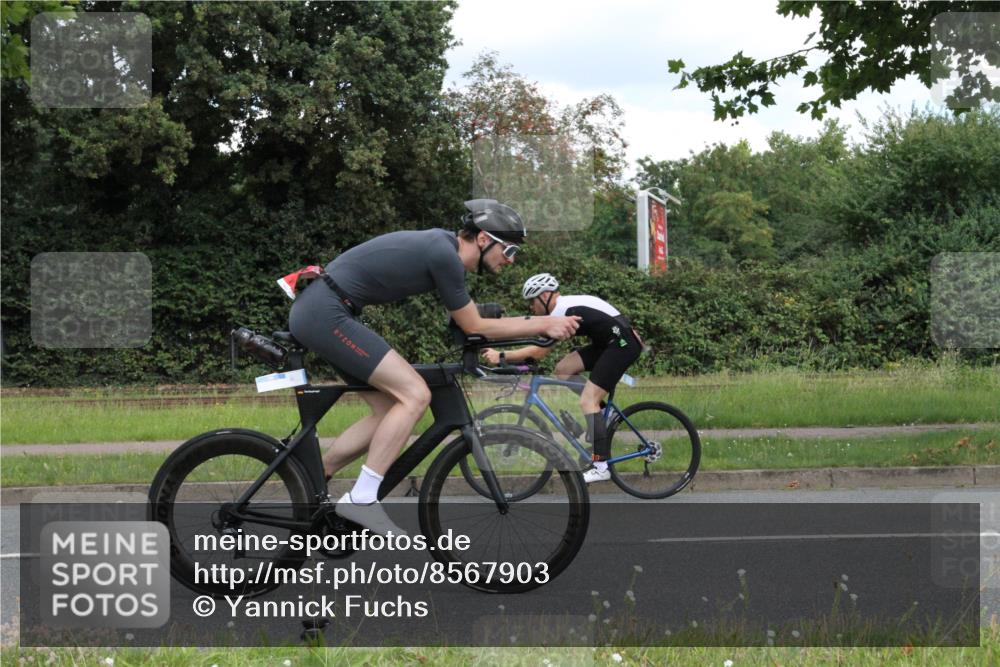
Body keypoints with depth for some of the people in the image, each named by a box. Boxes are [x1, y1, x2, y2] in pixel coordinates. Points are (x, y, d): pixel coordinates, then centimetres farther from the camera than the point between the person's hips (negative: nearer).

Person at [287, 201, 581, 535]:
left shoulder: (444, 245, 13)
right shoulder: (445, 255, -16)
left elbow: (468, 324, 22)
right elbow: (475, 328, -6)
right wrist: (544, 324, -3)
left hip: (315, 312, 11)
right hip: (325, 313, -11)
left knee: (389, 410, 11)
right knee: (415, 395, -14)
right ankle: (361, 500, -12)